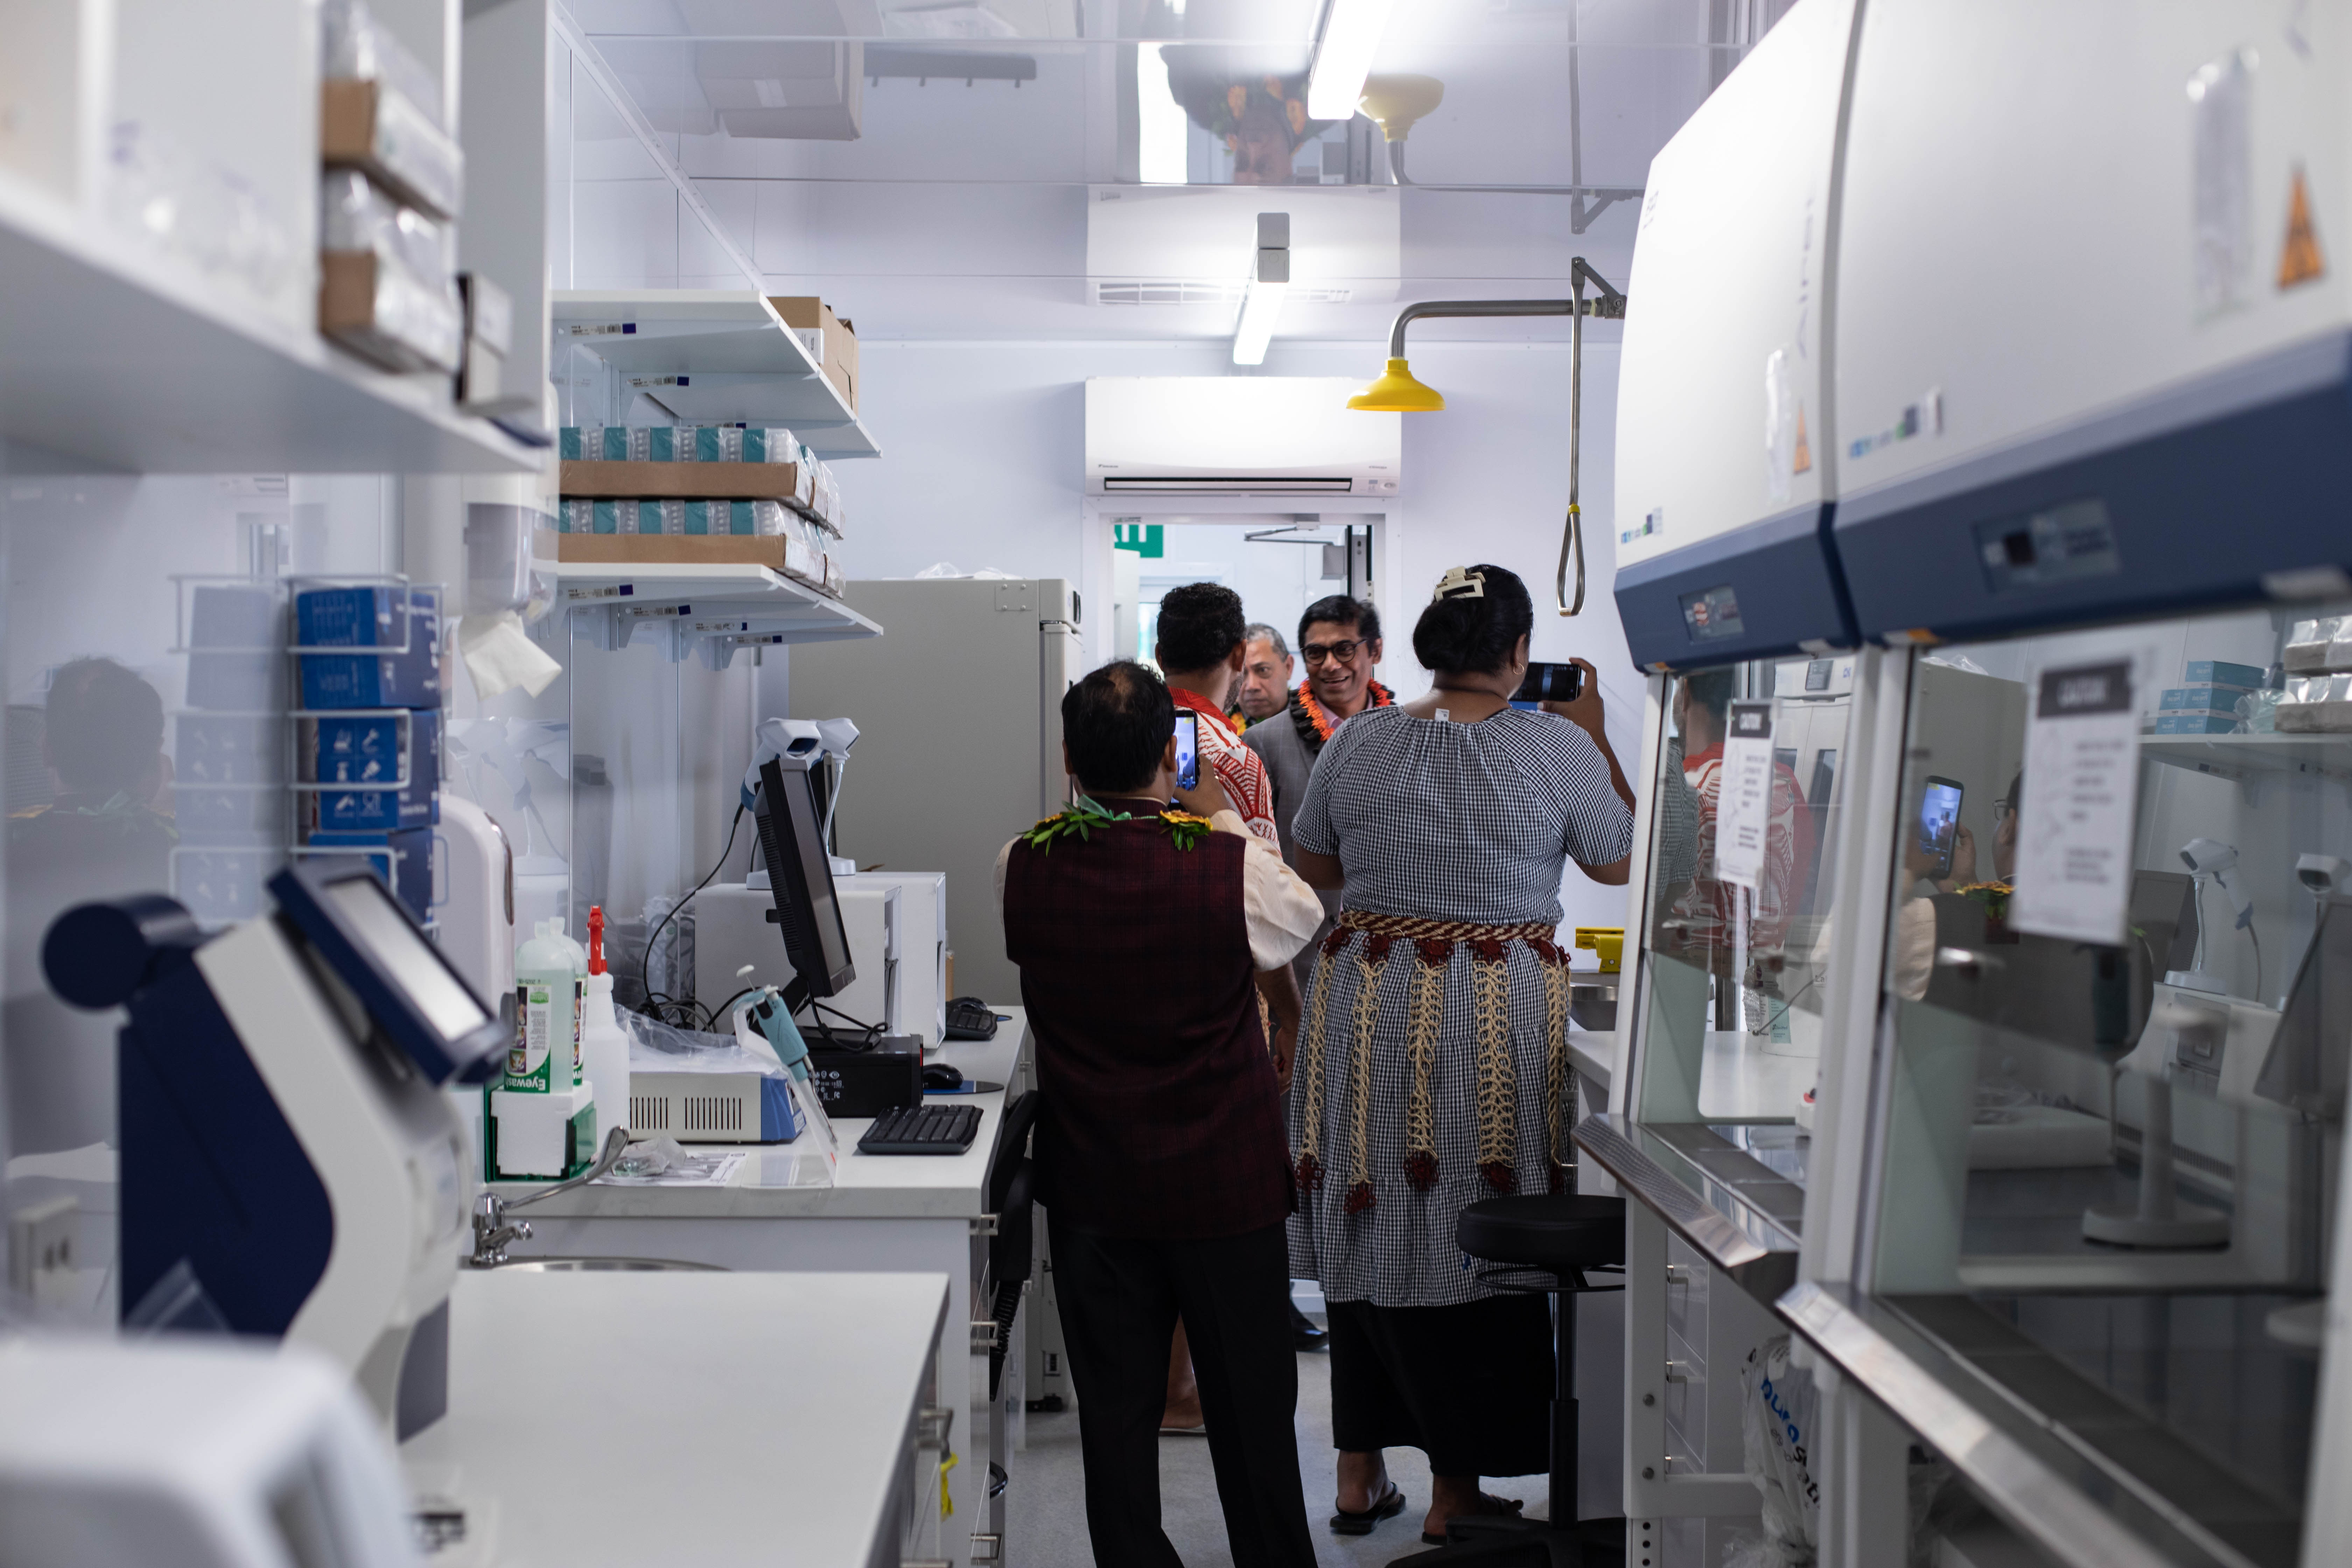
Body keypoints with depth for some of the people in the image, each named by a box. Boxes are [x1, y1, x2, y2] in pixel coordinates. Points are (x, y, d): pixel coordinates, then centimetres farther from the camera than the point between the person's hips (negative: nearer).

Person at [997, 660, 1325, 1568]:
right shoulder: (1233, 866, -18)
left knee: (1115, 1407, 12)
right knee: (1250, 1407, 14)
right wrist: (1227, 825, 13)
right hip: (1226, 1184, -2)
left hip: (1092, 1189, 2)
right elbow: (1303, 920, 3)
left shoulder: (1024, 868, -11)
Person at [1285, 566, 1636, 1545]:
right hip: (1496, 1025, -3)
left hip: (1367, 1013, 3)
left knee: (1370, 1233, 14)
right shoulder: (1557, 745, -8)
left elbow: (1315, 869, 13)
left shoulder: (1356, 743, 0)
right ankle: (1456, 1492, 16)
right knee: (1477, 1245, 7)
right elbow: (1617, 865, 7)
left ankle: (1360, 1473, 24)